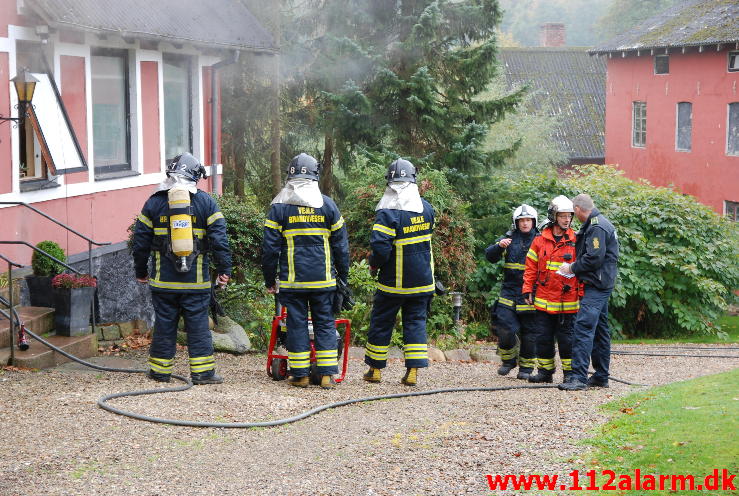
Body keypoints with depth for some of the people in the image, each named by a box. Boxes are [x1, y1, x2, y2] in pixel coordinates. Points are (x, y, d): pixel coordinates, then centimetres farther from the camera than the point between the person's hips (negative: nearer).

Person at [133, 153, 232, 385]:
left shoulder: (154, 202, 3)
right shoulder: (205, 202, -1)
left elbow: (141, 241, 6)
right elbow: (219, 238, -4)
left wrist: (141, 271, 16)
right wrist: (224, 270, 0)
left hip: (163, 280, 1)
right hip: (196, 280, -1)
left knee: (164, 324, 9)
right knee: (198, 324, 4)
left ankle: (160, 371, 15)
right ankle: (203, 372, 3)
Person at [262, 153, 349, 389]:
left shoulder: (279, 207, -1)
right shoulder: (327, 205, 3)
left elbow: (270, 248, -2)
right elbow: (341, 245, 7)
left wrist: (269, 280, 7)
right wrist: (343, 277, 16)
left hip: (292, 280, -1)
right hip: (323, 279, 1)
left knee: (296, 323, 5)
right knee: (325, 323, 7)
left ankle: (300, 374, 7)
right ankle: (327, 374, 4)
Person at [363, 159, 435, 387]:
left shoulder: (388, 212, -18)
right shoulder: (426, 208, 2)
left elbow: (380, 246, -23)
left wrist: (374, 264, -8)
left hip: (394, 282, -4)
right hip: (422, 281, 4)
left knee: (381, 322, 9)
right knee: (416, 321, 8)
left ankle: (375, 369, 17)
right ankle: (413, 371, 1)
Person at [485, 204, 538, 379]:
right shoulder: (509, 238, 7)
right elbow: (490, 256, -2)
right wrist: (499, 246, -21)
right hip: (510, 291, 1)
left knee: (528, 332, 4)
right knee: (505, 329, -10)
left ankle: (526, 367, 16)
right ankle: (508, 359, 13)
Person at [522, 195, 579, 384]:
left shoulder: (576, 241, 1)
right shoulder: (540, 240, 5)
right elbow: (531, 267, 9)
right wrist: (527, 290, 3)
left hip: (567, 302, -2)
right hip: (543, 301, 2)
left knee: (566, 338, 2)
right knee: (543, 338, 7)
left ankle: (569, 372, 11)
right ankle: (544, 371, 18)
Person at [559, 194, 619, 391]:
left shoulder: (596, 227, -14)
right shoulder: (601, 223, 19)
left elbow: (594, 258, -20)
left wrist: (572, 268, -8)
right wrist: (575, 268, 13)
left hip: (597, 286, -11)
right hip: (601, 285, 11)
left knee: (584, 327, -16)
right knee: (600, 329, 14)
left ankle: (579, 378, -22)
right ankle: (601, 376, 21)